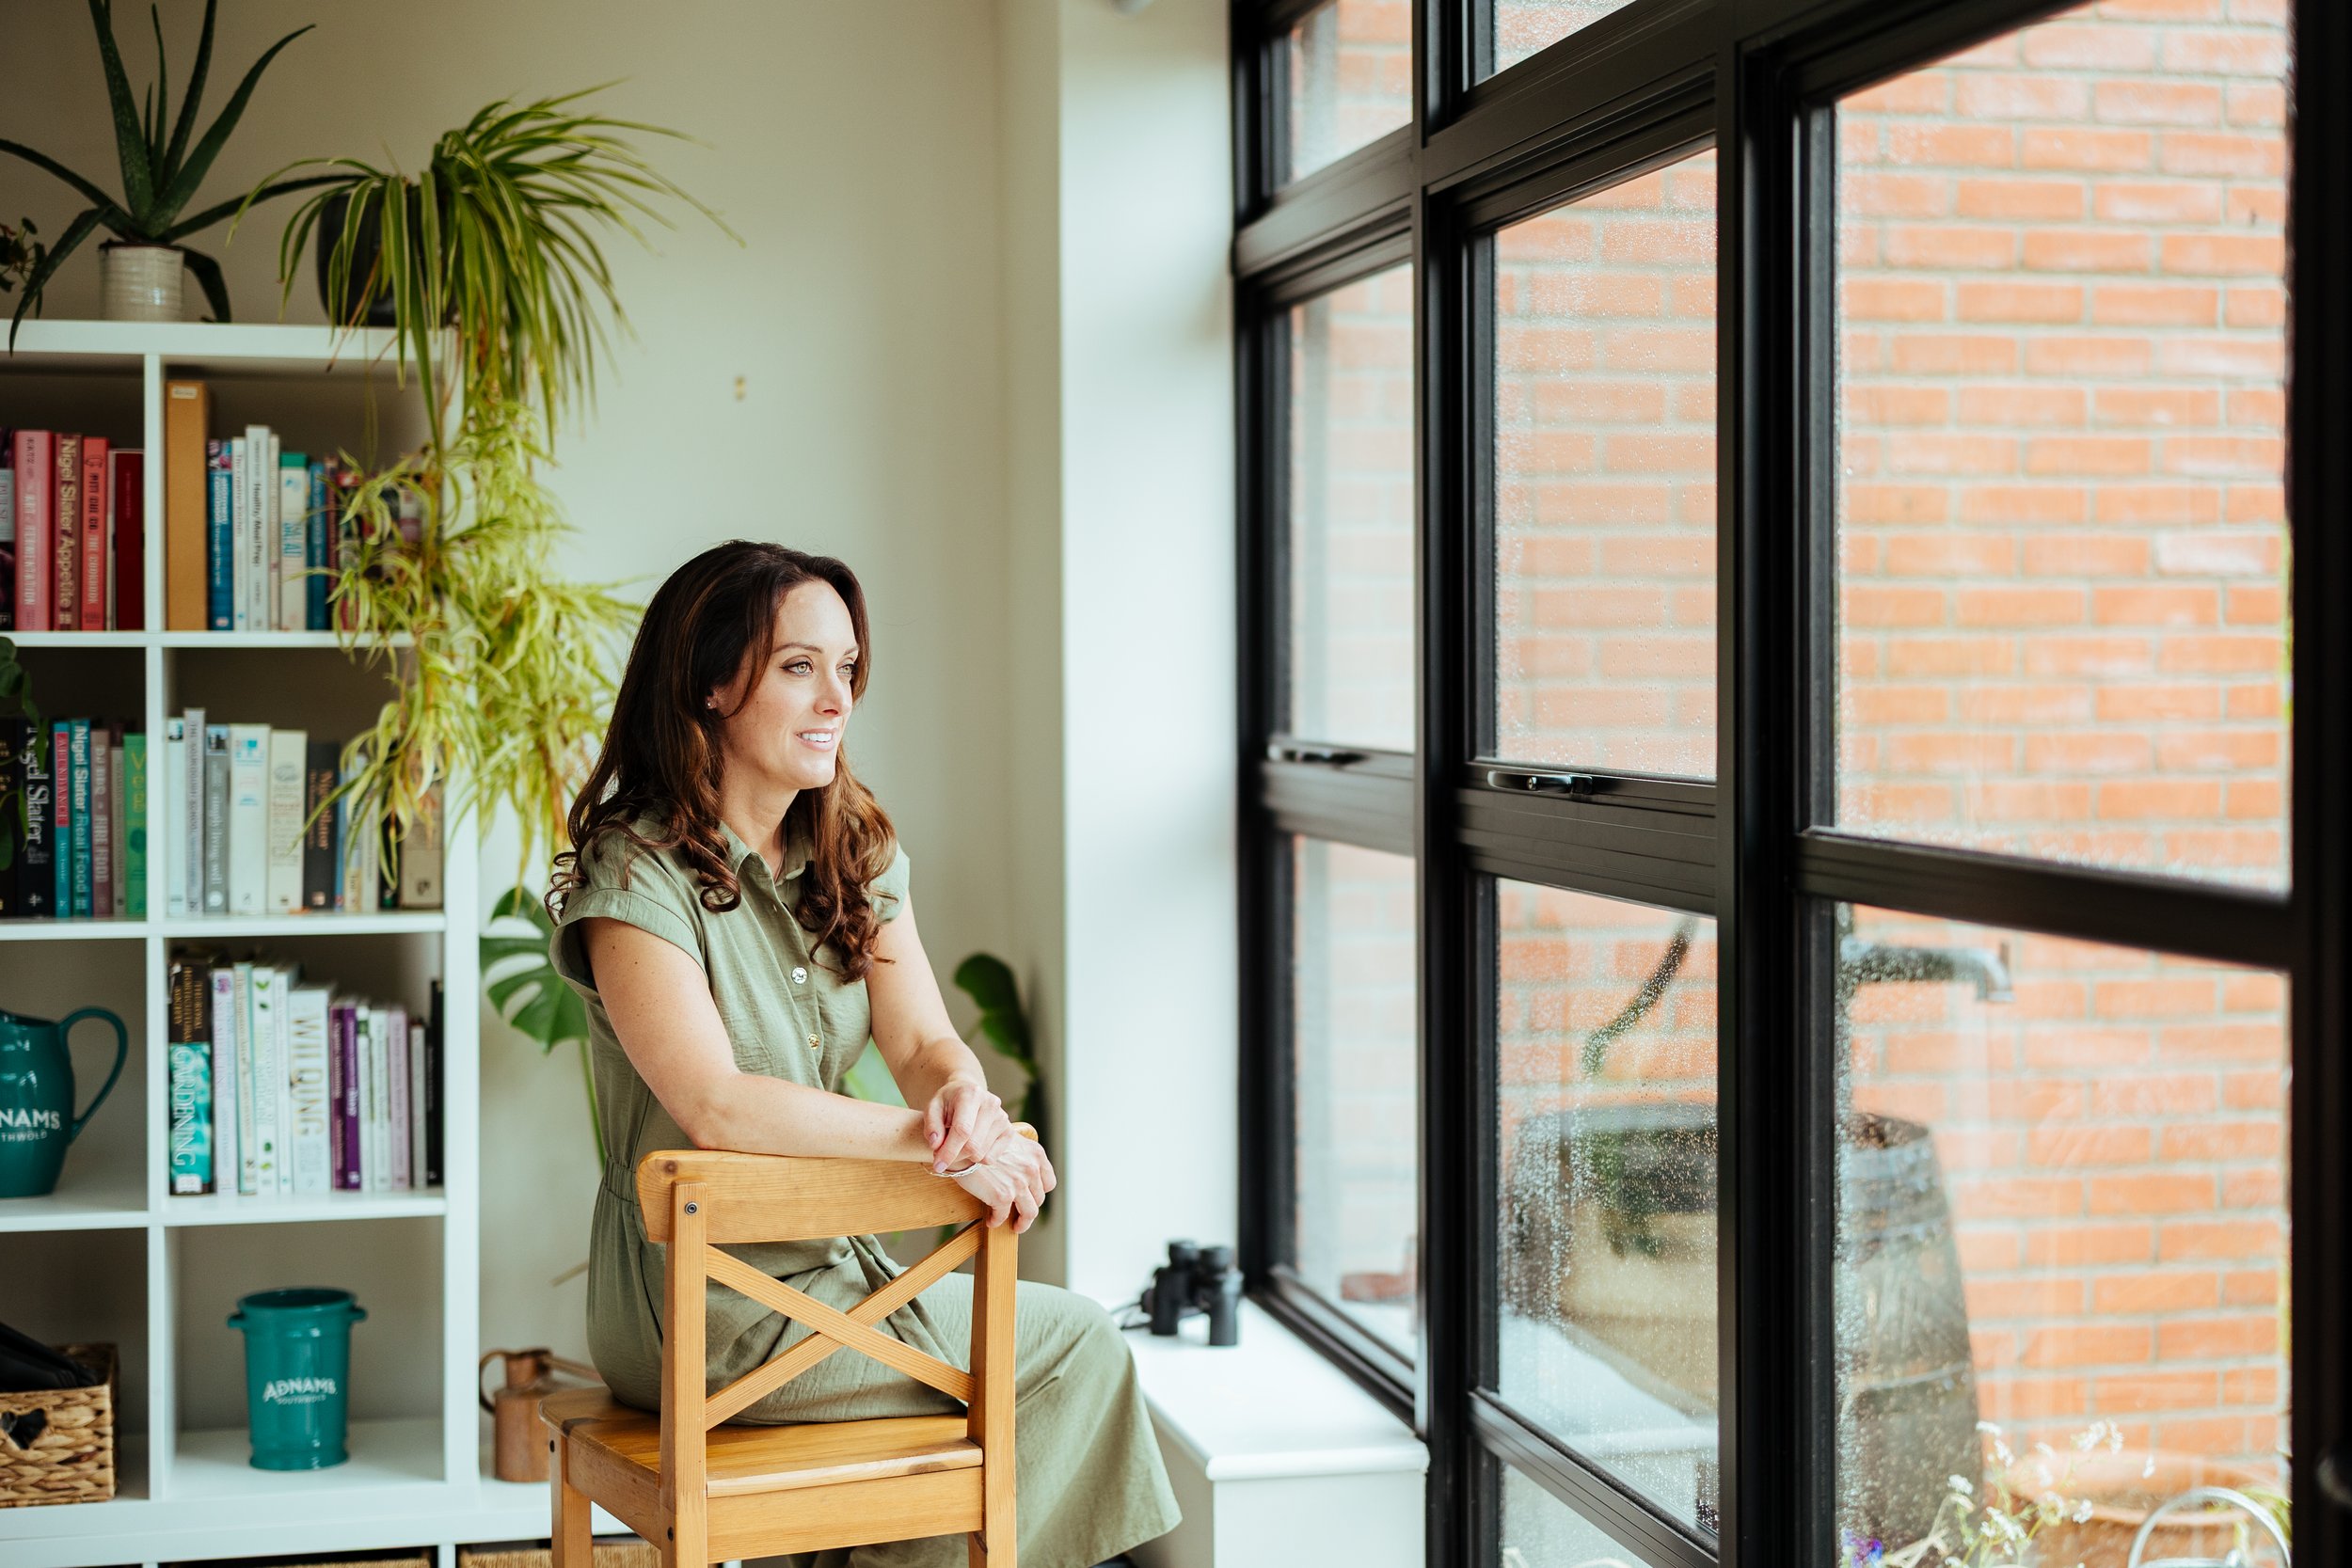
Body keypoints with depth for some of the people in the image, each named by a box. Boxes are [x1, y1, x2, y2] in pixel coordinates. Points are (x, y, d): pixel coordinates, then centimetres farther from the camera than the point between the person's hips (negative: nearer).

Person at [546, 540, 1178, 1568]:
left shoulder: (857, 855, 8)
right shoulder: (636, 873, -17)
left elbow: (922, 1040, 0)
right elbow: (716, 1105, -26)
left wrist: (965, 1095, -24)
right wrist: (939, 1142, -29)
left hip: (833, 1265, 7)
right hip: (709, 1308, -7)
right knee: (1075, 1346, -5)